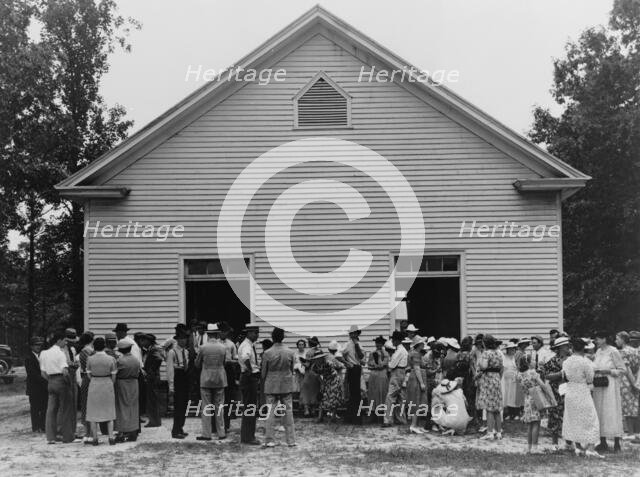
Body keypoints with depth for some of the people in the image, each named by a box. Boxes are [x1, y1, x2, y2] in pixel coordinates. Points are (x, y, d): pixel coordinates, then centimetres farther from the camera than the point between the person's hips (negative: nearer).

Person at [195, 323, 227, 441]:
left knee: (206, 408, 3)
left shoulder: (203, 348, -9)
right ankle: (221, 433, 11)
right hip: (220, 379, 2)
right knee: (219, 407, 9)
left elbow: (197, 364, 2)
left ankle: (206, 434, 3)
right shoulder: (223, 348, -3)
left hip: (206, 380, -2)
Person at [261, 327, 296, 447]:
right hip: (287, 386, 1)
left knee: (270, 412, 4)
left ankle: (269, 440, 4)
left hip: (271, 386, -1)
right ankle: (291, 440, 10)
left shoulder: (267, 353, -10)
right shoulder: (290, 352, -4)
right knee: (288, 412, 7)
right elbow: (292, 370, 6)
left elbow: (263, 372, -2)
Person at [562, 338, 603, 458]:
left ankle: (578, 448, 20)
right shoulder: (585, 362, -16)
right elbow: (590, 380, -10)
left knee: (574, 421, 16)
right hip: (583, 393, -6)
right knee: (590, 420, 1)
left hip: (570, 393, 6)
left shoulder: (566, 362, 0)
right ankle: (590, 448, -8)